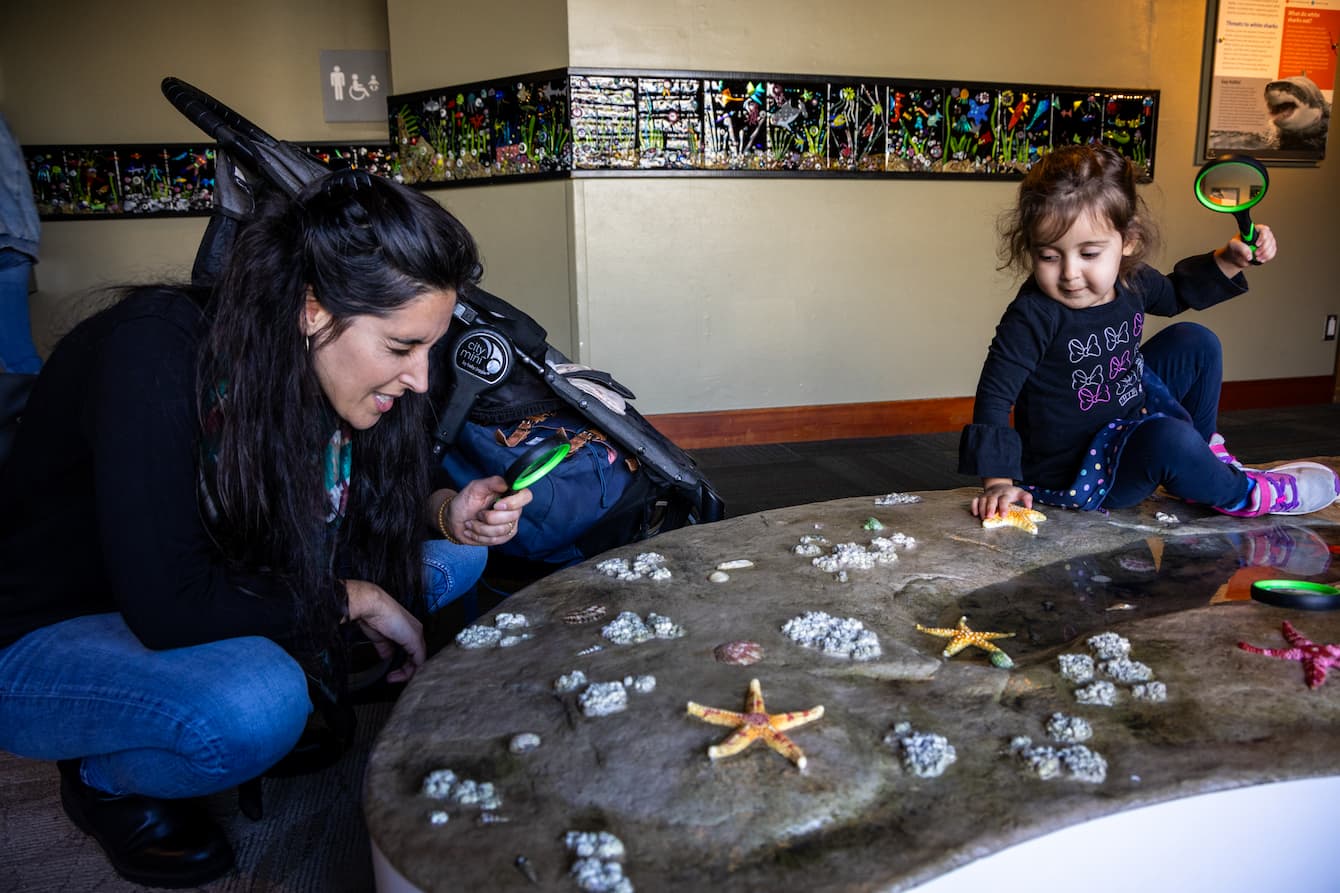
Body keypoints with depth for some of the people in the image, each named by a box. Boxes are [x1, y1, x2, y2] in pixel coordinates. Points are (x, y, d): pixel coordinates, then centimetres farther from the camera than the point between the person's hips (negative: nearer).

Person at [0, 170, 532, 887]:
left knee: (455, 555, -5)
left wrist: (447, 514, -18)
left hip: (216, 590, 6)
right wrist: (354, 597, -23)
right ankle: (105, 779, -4)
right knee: (256, 708, -37)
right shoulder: (155, 353, -32)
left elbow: (356, 509, 3)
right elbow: (169, 606, -35)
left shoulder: (320, 369, -12)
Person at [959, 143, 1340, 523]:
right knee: (1167, 440, -34)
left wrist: (1229, 259, 5)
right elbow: (995, 395, -25)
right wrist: (998, 482, -28)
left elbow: (1177, 292, 20)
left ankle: (1206, 450, 26)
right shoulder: (1034, 316, -28)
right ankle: (1244, 494, -1)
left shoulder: (1130, 283, -5)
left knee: (1193, 342, 10)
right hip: (1073, 474, -8)